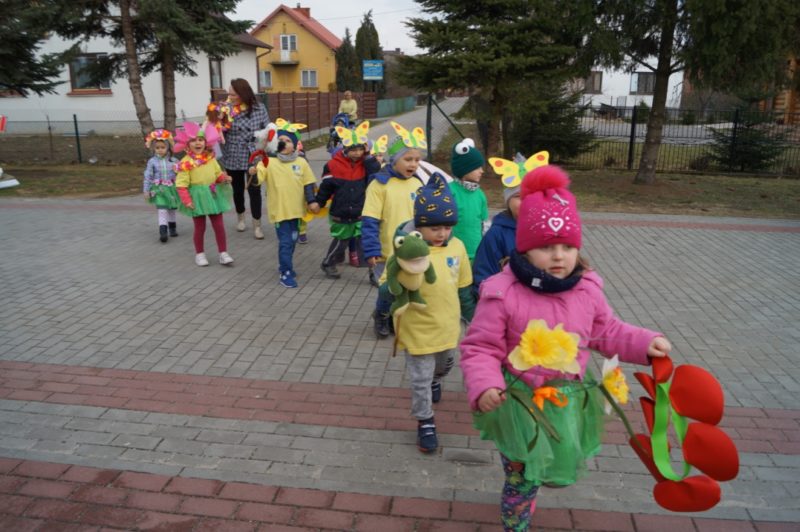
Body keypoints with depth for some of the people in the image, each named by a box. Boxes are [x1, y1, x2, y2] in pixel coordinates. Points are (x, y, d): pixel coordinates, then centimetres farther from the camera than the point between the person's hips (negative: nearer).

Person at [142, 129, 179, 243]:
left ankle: (172, 228, 35)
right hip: (159, 189, -2)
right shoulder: (152, 161, -5)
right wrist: (146, 191, -3)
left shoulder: (173, 161, -2)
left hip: (171, 188, 2)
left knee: (172, 209, 17)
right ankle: (163, 232, -13)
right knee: (162, 210, -10)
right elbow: (147, 177, -2)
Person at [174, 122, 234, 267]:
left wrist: (224, 178, -8)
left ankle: (223, 253, 15)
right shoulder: (186, 162, -14)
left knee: (219, 225, 6)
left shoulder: (211, 158, 1)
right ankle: (199, 254, 23)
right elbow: (181, 184, -14)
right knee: (200, 227, 7)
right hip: (198, 197, -4)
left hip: (213, 195, 4)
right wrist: (186, 200, -20)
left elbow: (218, 174, 13)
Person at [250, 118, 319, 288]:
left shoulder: (301, 162, 1)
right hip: (279, 209, -4)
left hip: (296, 209, 4)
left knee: (292, 240, 18)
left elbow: (308, 183, 5)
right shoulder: (269, 162, -8)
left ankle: (284, 266, 38)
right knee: (285, 242, -3)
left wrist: (311, 201, -2)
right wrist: (253, 173, -42)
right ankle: (286, 273, 8)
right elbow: (258, 178, -21)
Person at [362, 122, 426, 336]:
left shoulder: (418, 185, 3)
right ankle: (381, 315, 29)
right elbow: (370, 222, -12)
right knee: (388, 290, -3)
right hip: (387, 253, -4)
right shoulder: (380, 184, -11)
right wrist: (371, 251, -16)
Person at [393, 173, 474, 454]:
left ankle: (435, 380, 64)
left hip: (448, 325, 5)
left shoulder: (456, 246, -8)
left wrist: (473, 316, 15)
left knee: (445, 364, 31)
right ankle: (425, 422, 31)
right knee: (420, 380, 9)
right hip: (418, 329, -5)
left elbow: (464, 286, 6)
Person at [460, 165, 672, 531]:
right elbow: (480, 348, -17)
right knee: (523, 481, 9)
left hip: (568, 402, 5)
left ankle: (527, 473, 57)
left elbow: (607, 332, 10)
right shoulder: (502, 294, -22)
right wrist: (483, 386, -33)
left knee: (567, 470, 24)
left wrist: (645, 343, -3)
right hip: (520, 403, -5)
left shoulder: (587, 289, -6)